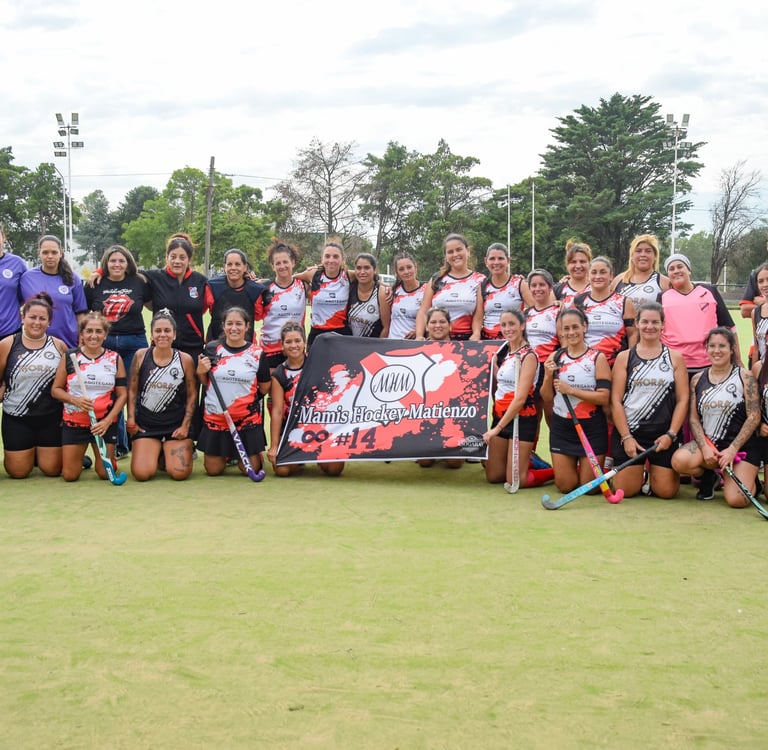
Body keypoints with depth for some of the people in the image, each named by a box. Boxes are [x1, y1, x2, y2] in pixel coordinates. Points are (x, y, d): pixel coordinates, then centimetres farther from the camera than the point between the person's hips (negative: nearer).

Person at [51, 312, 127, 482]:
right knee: (70, 475, 0)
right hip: (74, 422, 0)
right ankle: (80, 458, 34)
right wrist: (75, 400, -18)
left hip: (105, 422, 0)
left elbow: (122, 394, 0)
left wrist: (108, 420, -11)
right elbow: (55, 389, 1)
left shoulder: (115, 359, 0)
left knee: (105, 473, 0)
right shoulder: (69, 357, -2)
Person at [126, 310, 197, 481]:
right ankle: (156, 455, 22)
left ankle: (167, 455, 22)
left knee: (179, 473, -14)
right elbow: (132, 390, 3)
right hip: (146, 425, 0)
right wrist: (131, 419, -3)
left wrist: (185, 425, -4)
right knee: (141, 474, -14)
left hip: (176, 425, 0)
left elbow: (192, 395, 2)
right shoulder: (141, 355, -3)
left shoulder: (185, 359, -4)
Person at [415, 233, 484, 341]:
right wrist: (419, 336, -5)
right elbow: (423, 312, 9)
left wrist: (476, 336, -17)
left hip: (465, 339, -2)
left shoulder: (479, 281, 8)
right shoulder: (437, 279, 13)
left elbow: (478, 316, 1)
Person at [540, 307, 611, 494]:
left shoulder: (597, 358, -8)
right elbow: (547, 398, 5)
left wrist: (571, 390, -23)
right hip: (561, 426, 3)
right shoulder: (555, 358, 3)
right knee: (565, 486, 5)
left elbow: (604, 397, -16)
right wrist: (548, 376, -14)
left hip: (591, 427, -3)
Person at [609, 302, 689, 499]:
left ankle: (653, 472, 30)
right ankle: (640, 473, 31)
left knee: (666, 491, -3)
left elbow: (682, 399, 1)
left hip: (663, 433, 0)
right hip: (629, 431, 0)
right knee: (626, 490, -4)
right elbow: (616, 401, -1)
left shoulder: (675, 358, 5)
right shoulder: (624, 357, 3)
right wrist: (626, 437, -10)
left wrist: (671, 434, -10)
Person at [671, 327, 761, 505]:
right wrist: (704, 447, -12)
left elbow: (754, 417, -7)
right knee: (679, 460, -29)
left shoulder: (745, 377, -3)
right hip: (708, 442, 3)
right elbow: (693, 418, 4)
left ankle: (750, 482, 19)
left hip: (741, 446, -3)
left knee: (737, 500, -21)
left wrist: (732, 449, -14)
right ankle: (708, 477, 7)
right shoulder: (697, 379, 7)